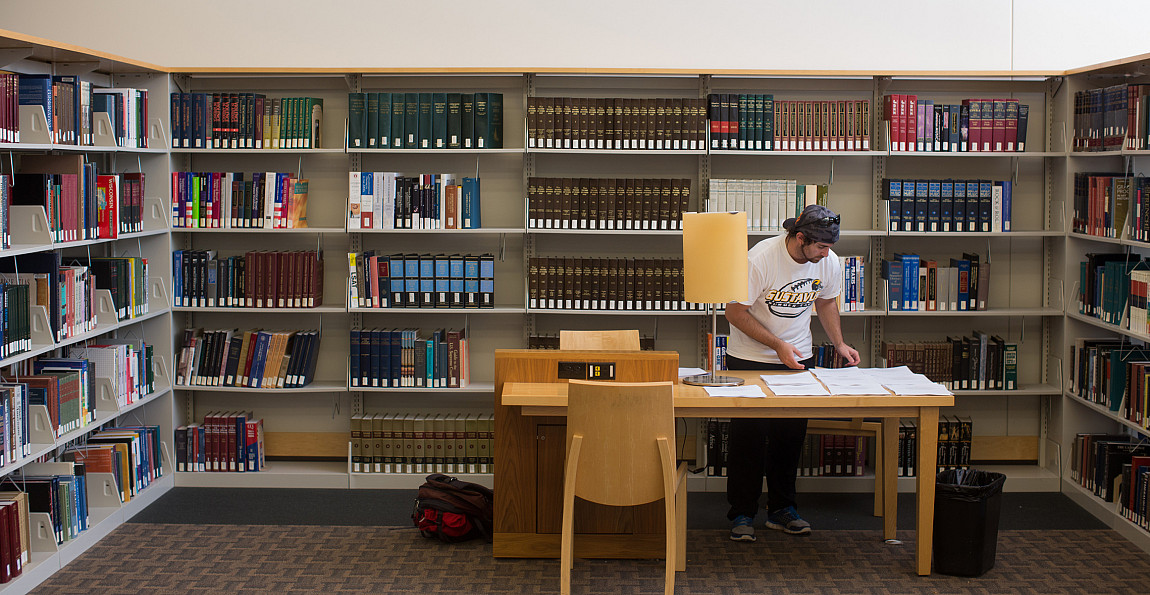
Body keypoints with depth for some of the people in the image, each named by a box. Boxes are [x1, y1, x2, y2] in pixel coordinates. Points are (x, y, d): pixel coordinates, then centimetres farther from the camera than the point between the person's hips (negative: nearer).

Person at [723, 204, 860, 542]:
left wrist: (839, 344, 1)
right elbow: (735, 312, -18)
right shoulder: (760, 259, -25)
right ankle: (742, 514, 10)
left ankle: (781, 509, 21)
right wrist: (778, 345, -23)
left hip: (798, 359, 4)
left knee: (791, 437, 7)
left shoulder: (829, 263, -8)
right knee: (747, 438, -1)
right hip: (750, 359, -4)